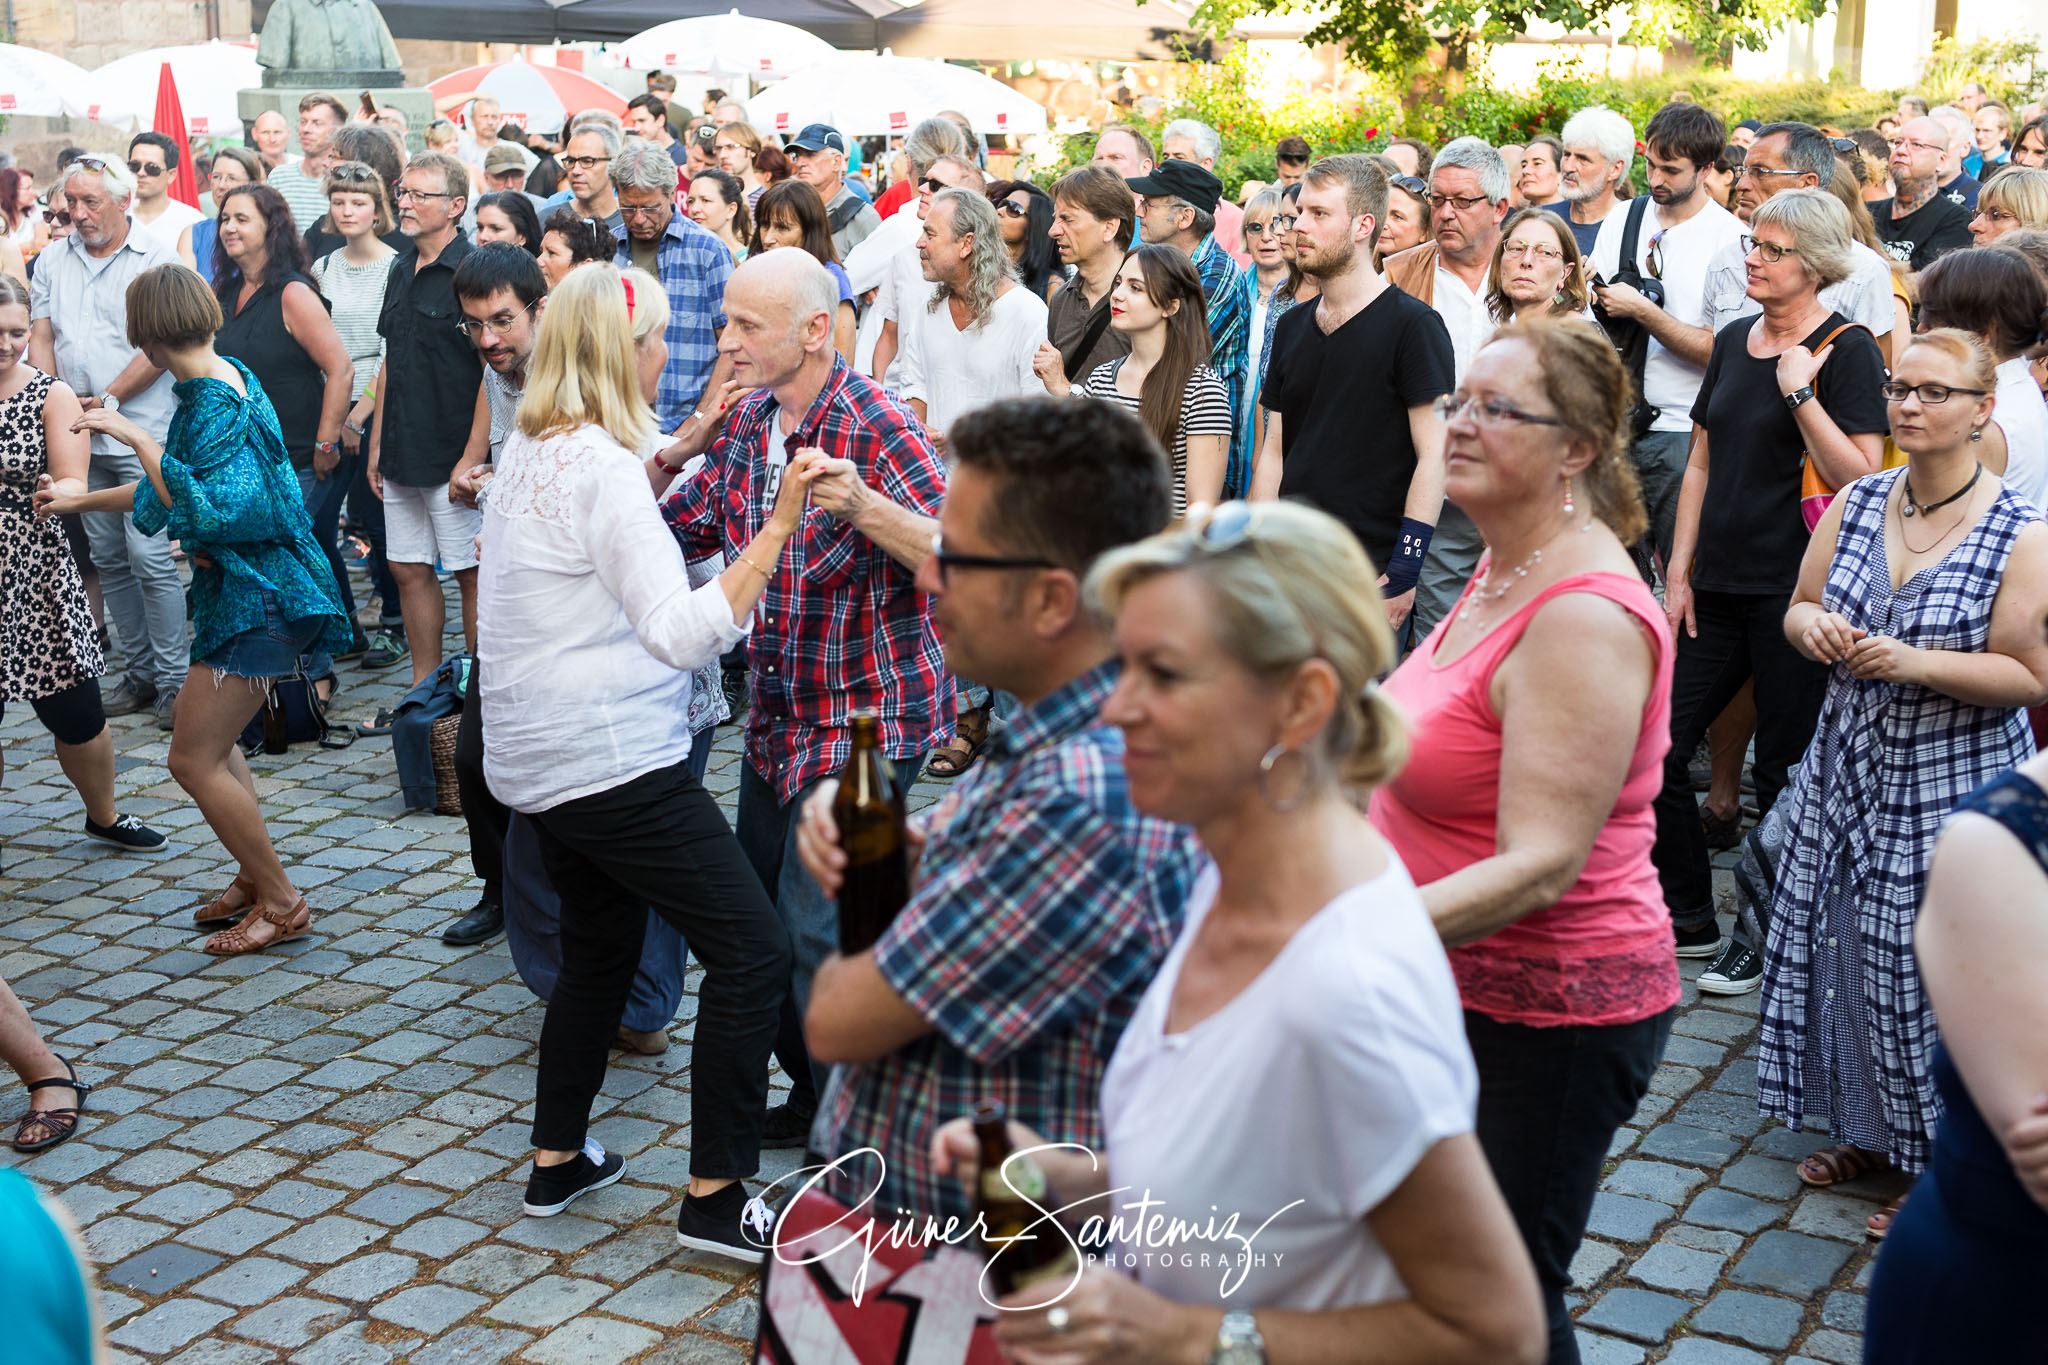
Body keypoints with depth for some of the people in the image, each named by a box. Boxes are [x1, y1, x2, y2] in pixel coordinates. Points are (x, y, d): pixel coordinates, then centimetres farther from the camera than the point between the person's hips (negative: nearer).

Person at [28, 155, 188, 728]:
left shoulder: (154, 262, -4)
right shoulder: (53, 259, 13)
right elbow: (41, 335, 11)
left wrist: (106, 400, -13)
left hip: (143, 435, -6)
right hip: (81, 440, 6)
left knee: (150, 557, -10)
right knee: (108, 559, 9)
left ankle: (173, 680, -1)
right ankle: (141, 674, 19)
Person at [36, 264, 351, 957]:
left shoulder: (213, 401, -20)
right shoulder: (229, 378, 11)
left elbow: (198, 508, -29)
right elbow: (170, 489, 23)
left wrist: (137, 437, -22)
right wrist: (82, 499, 32)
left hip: (255, 596, -11)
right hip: (243, 587, 11)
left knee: (194, 759, -5)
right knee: (209, 736, 22)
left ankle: (281, 902, 5)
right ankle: (255, 877, 32)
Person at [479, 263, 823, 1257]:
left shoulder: (529, 453, 9)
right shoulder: (601, 466, -19)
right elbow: (684, 632, -25)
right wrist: (777, 526, -32)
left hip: (536, 755, 10)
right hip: (612, 757, -10)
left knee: (600, 945, 24)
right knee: (752, 952, -6)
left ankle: (557, 1160, 32)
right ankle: (716, 1195, -2)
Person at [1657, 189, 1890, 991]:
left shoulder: (1847, 350, -6)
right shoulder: (1733, 341, 13)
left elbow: (1862, 478, -14)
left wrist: (1801, 392, -20)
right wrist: (1679, 573, 10)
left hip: (1795, 589, -6)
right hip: (1719, 586, 6)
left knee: (1783, 769, 2)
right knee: (1657, 749, 3)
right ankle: (1688, 920, 19)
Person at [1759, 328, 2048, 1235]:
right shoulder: (1857, 504, 4)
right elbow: (1799, 607, 13)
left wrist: (1912, 662, -24)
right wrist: (1812, 627, -11)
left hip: (1955, 782, -5)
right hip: (1849, 764, 5)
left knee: (1932, 972, 0)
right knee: (1841, 947, 11)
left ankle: (1942, 1167, 18)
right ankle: (1864, 1130, 31)